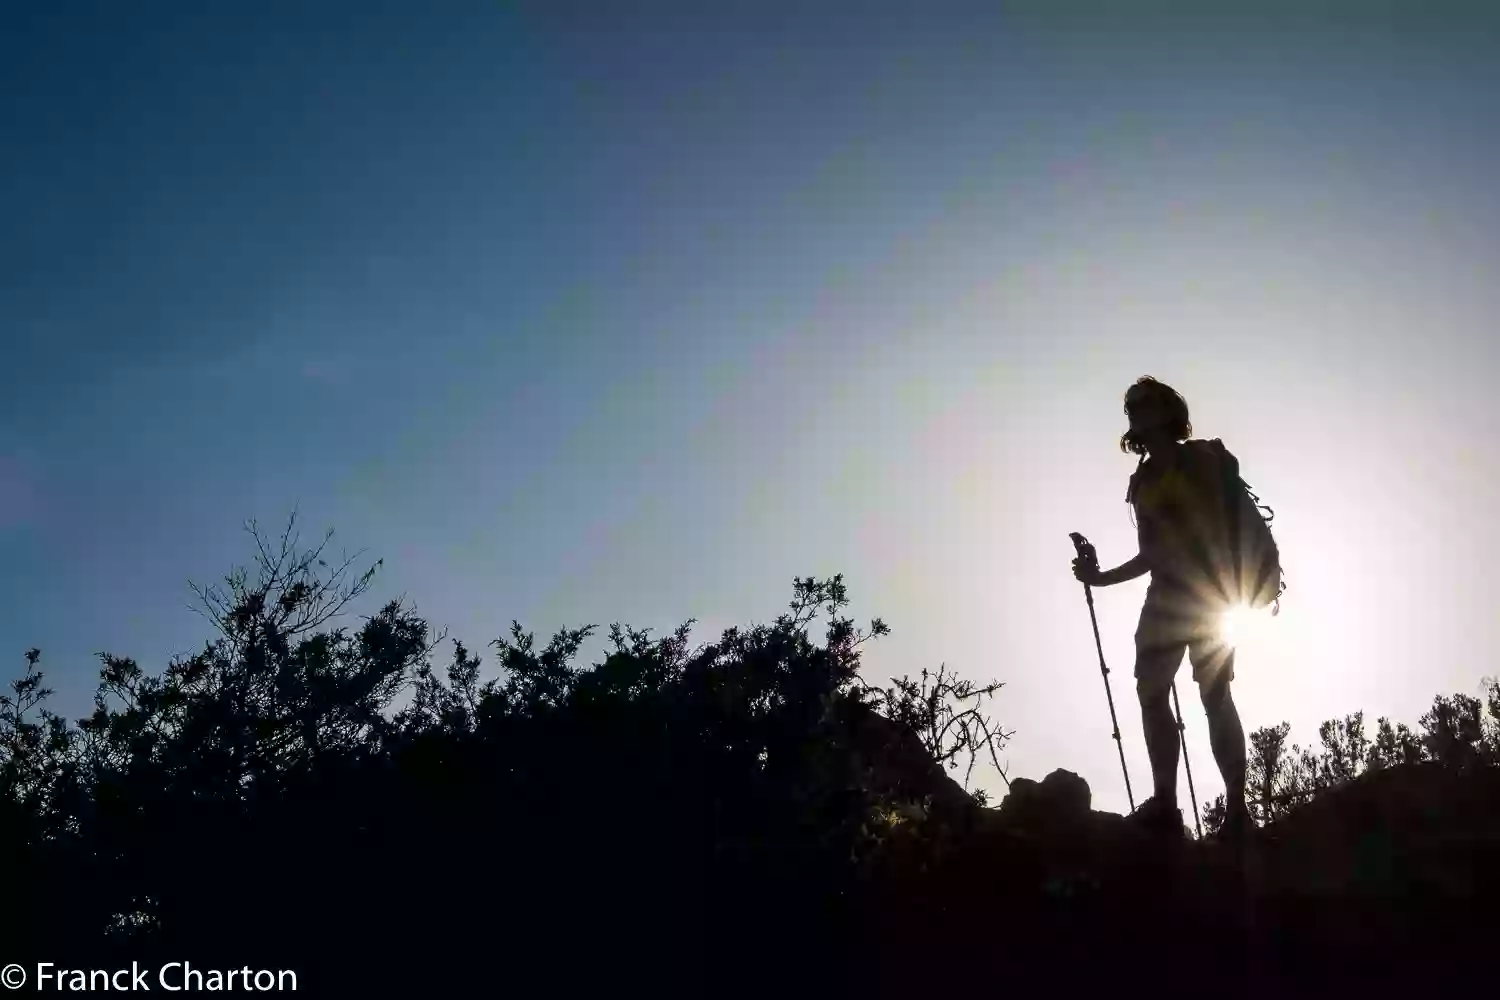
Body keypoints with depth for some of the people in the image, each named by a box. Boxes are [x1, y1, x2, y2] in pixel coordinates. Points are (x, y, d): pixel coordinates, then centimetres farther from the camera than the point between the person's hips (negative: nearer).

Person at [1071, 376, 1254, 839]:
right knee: (1151, 692, -8)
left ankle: (1237, 808, -15)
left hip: (1208, 587, -6)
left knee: (1215, 695, -14)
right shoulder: (1141, 481, 19)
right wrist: (1102, 577, 13)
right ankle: (1164, 803, -10)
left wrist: (1241, 580, -16)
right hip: (1166, 594, 6)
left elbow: (1236, 516, -5)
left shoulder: (1203, 457, 4)